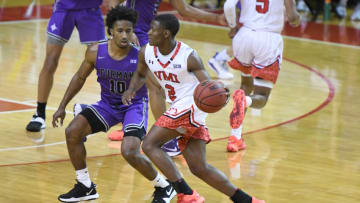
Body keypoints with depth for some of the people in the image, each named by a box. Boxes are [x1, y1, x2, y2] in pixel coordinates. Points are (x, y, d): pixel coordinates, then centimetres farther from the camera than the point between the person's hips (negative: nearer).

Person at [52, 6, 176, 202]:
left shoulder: (140, 57, -24)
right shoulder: (95, 52, -14)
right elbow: (80, 78, 4)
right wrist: (62, 107, 4)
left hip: (134, 105, -5)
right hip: (108, 103, 5)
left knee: (130, 152, -24)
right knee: (72, 131, -11)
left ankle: (164, 187, 4)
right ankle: (85, 187, 6)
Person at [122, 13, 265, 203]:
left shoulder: (188, 57, -17)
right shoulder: (147, 52, 1)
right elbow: (140, 74, 21)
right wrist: (131, 90, 0)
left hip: (191, 107, -8)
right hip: (178, 108, 8)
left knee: (150, 144, -17)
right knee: (199, 168, 7)